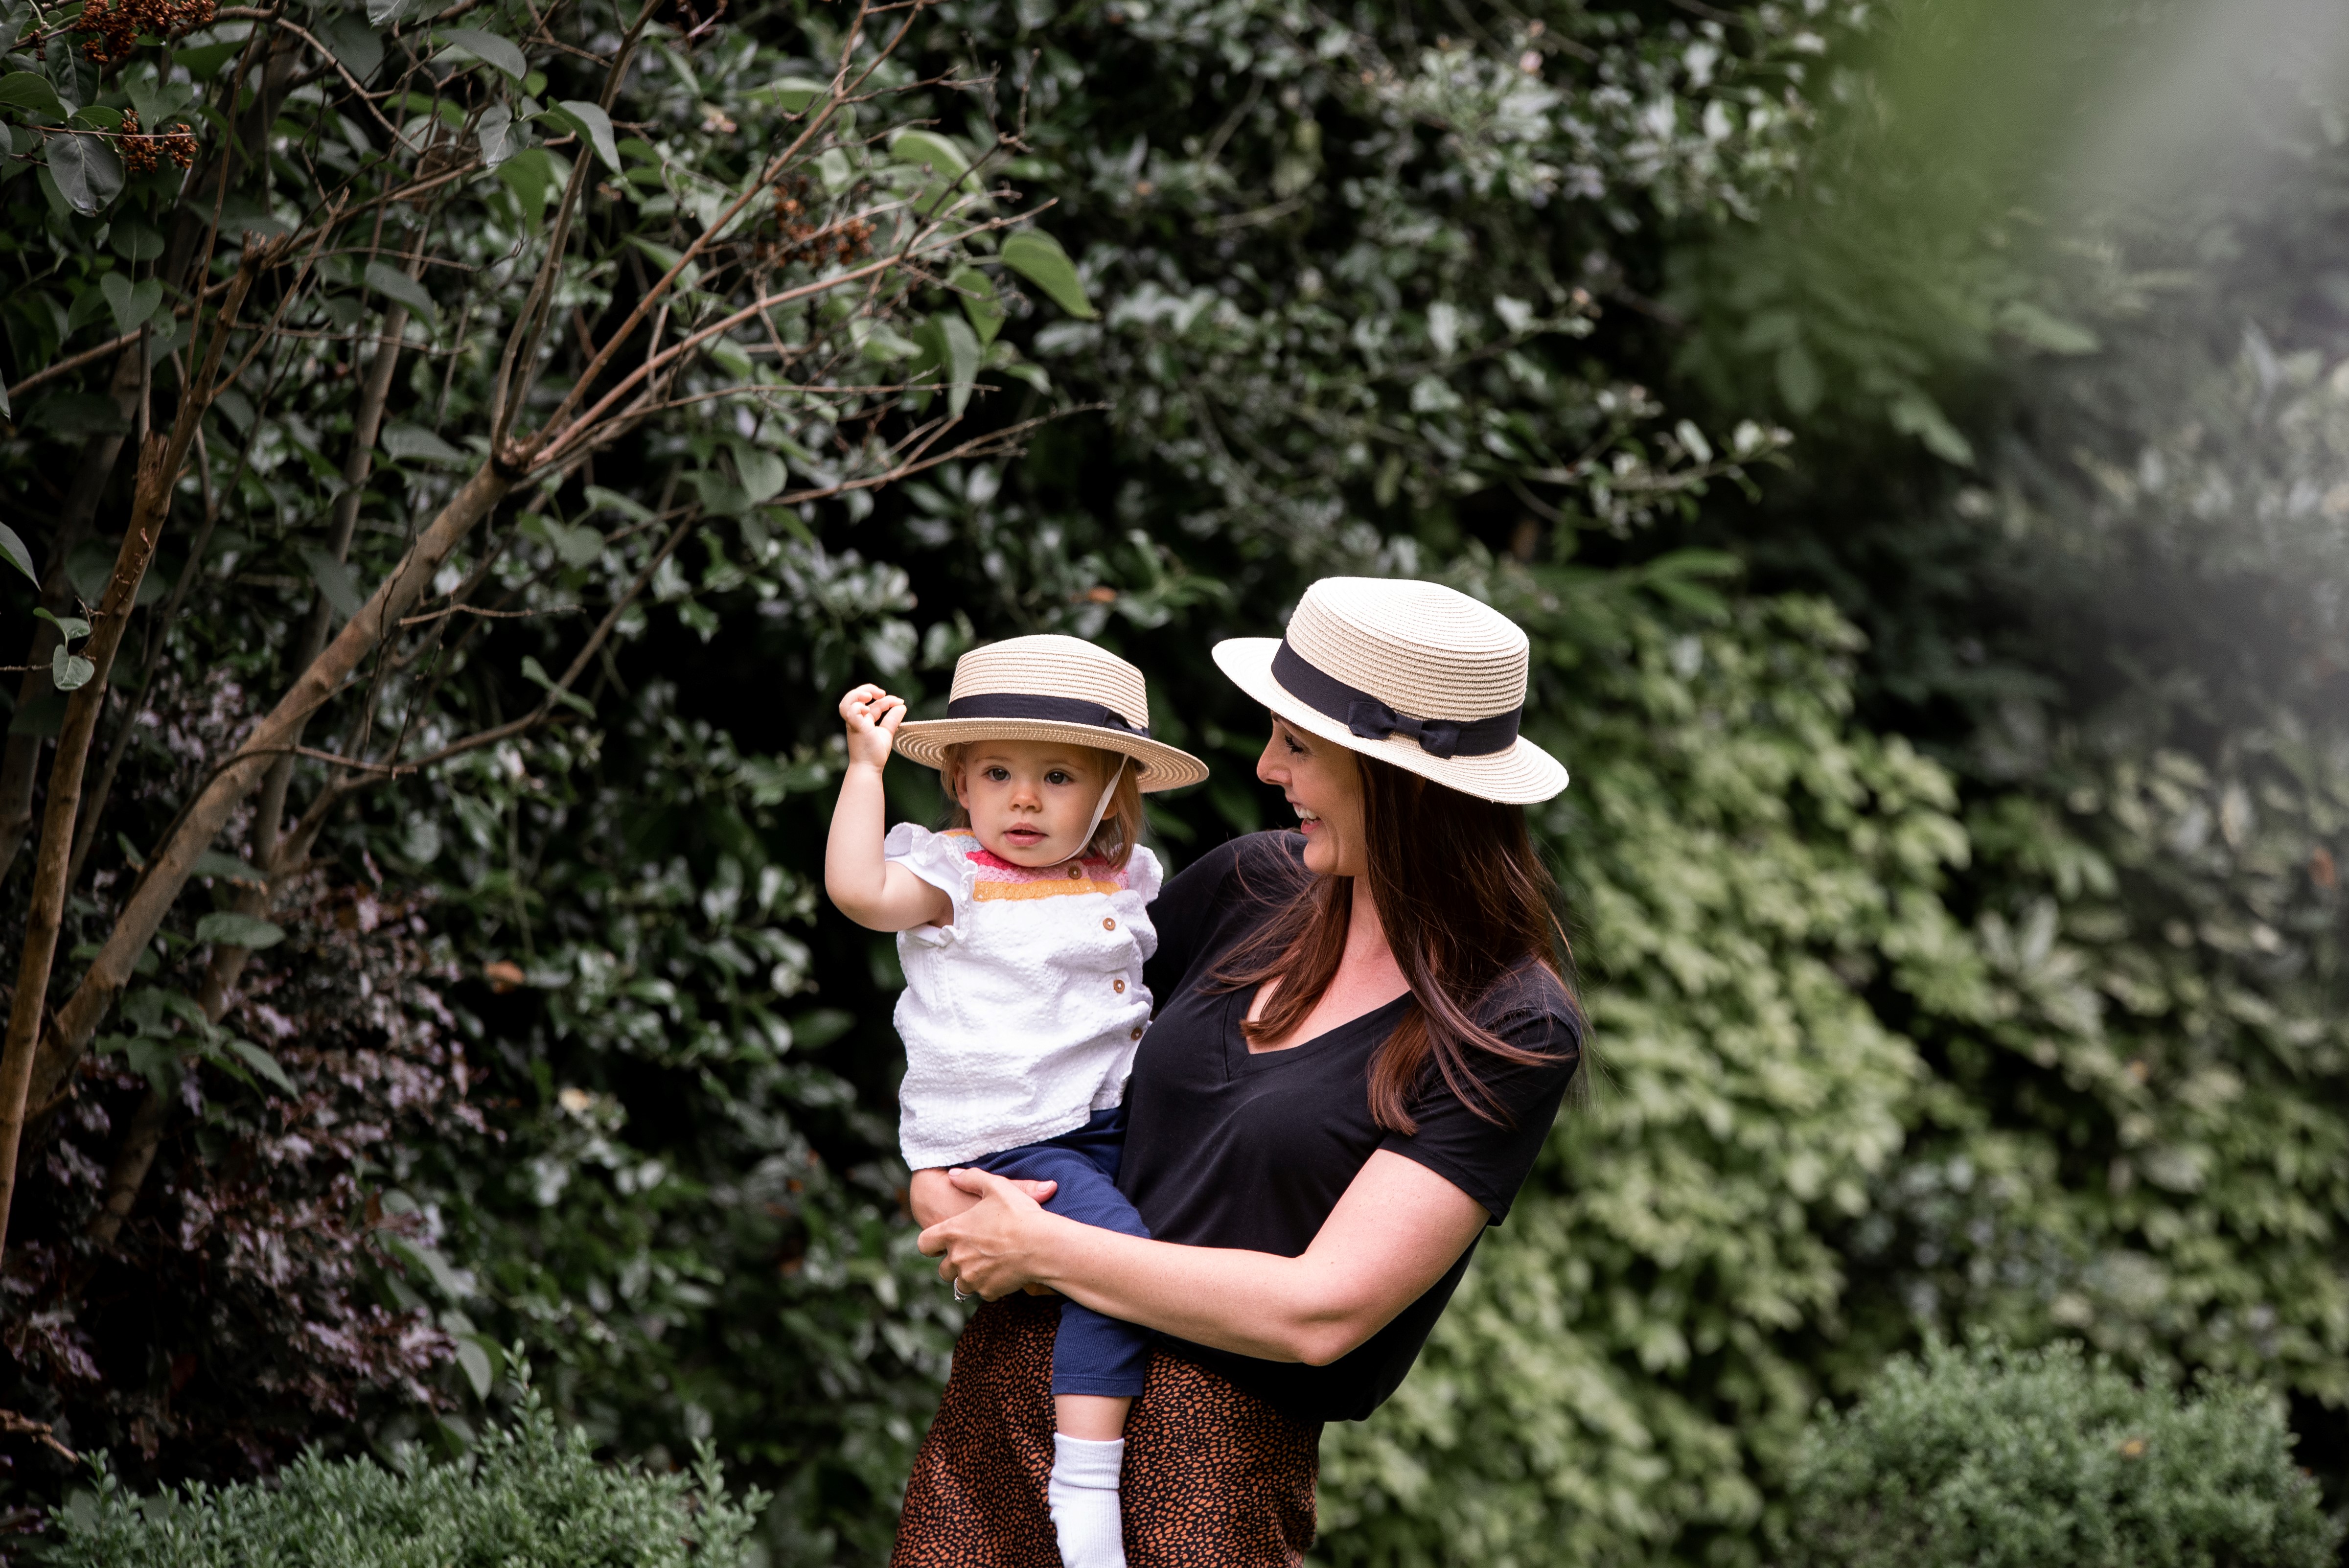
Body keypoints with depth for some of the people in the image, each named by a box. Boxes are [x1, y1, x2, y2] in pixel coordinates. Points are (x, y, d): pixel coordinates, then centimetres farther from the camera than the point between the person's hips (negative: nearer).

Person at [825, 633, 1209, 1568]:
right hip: (1005, 1142, -7)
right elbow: (857, 887, -24)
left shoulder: (1126, 879, 12)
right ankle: (1083, 1491, -24)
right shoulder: (952, 875, -5)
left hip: (1110, 1122, 7)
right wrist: (867, 763, -20)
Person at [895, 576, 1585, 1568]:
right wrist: (938, 1168, 1)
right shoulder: (1258, 885, 5)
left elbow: (1322, 1313, -19)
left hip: (1208, 1482, -5)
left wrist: (1040, 1251, -14)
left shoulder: (1514, 1036, -12)